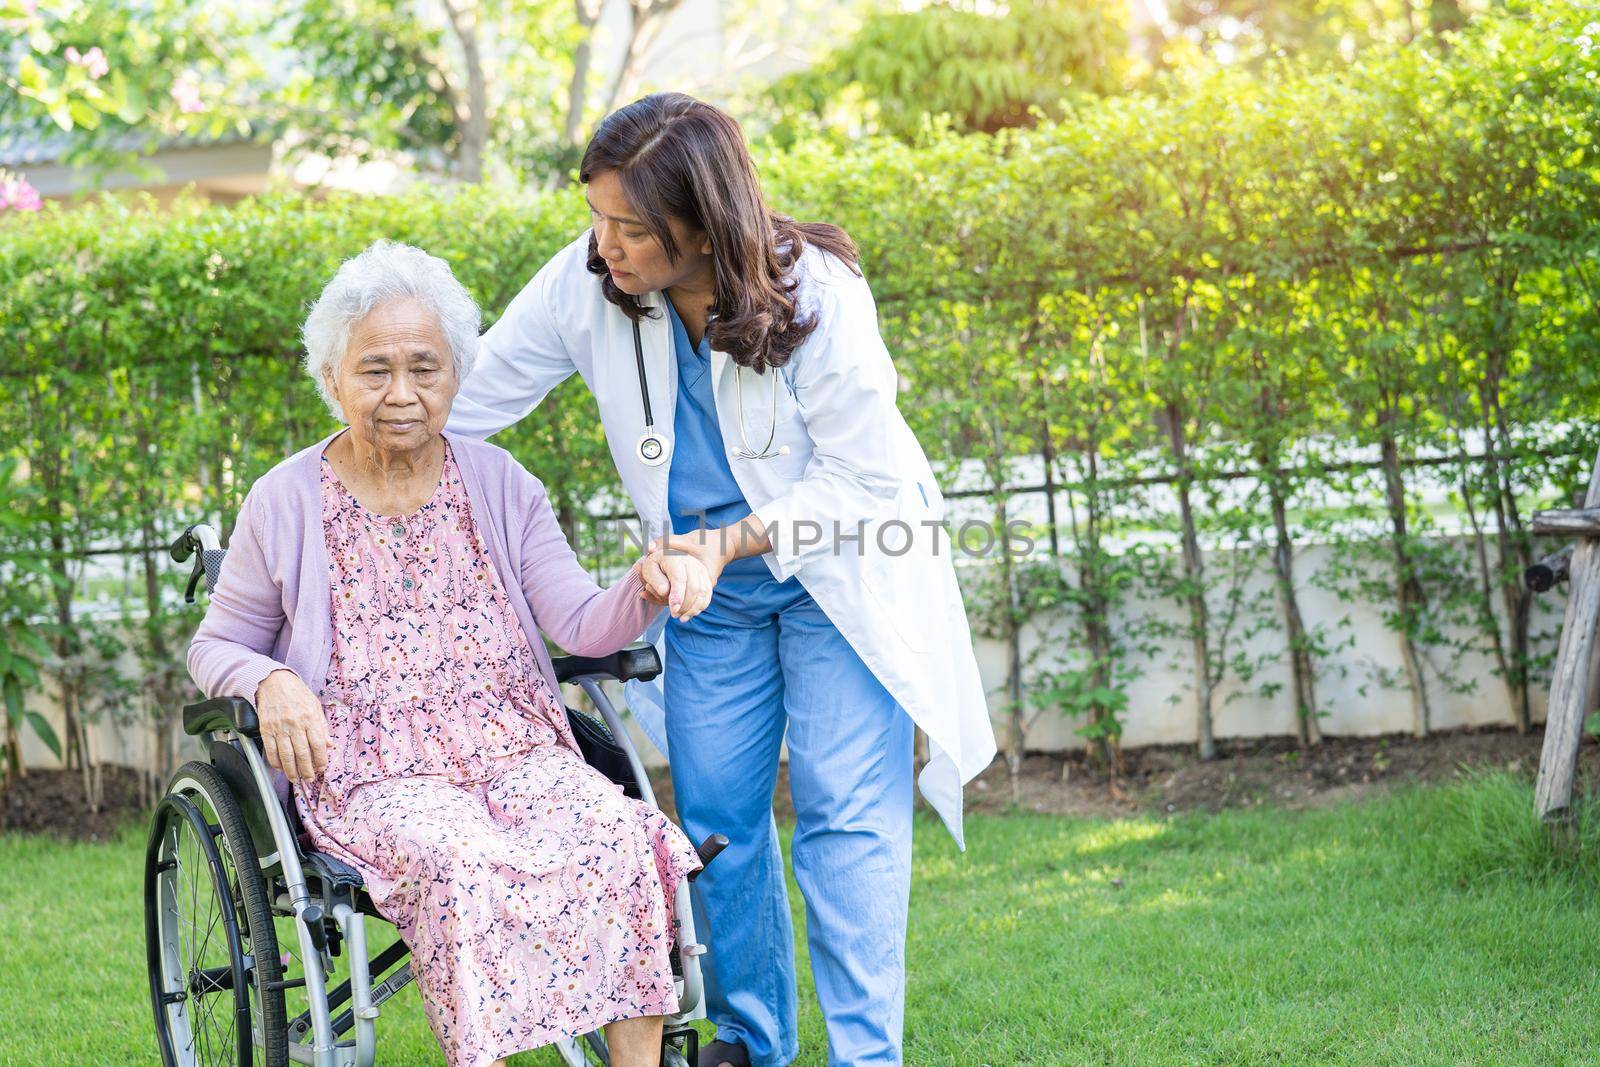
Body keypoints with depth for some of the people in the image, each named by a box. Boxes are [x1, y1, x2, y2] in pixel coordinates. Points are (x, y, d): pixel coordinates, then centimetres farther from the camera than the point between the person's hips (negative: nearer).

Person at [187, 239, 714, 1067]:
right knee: (467, 866, -35)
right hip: (374, 775, -2)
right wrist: (268, 682, -11)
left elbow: (583, 625, 2)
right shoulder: (285, 502, 5)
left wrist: (647, 587, -20)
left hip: (518, 751, 3)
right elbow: (215, 648, 13)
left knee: (627, 839, -27)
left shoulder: (499, 485, 11)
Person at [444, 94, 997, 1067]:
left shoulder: (816, 297, -27)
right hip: (708, 583, 4)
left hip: (837, 567, -4)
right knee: (716, 815, 8)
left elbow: (867, 480, -18)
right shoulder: (587, 283, -18)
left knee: (847, 809, -9)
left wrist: (736, 538, -28)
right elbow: (470, 399, -5)